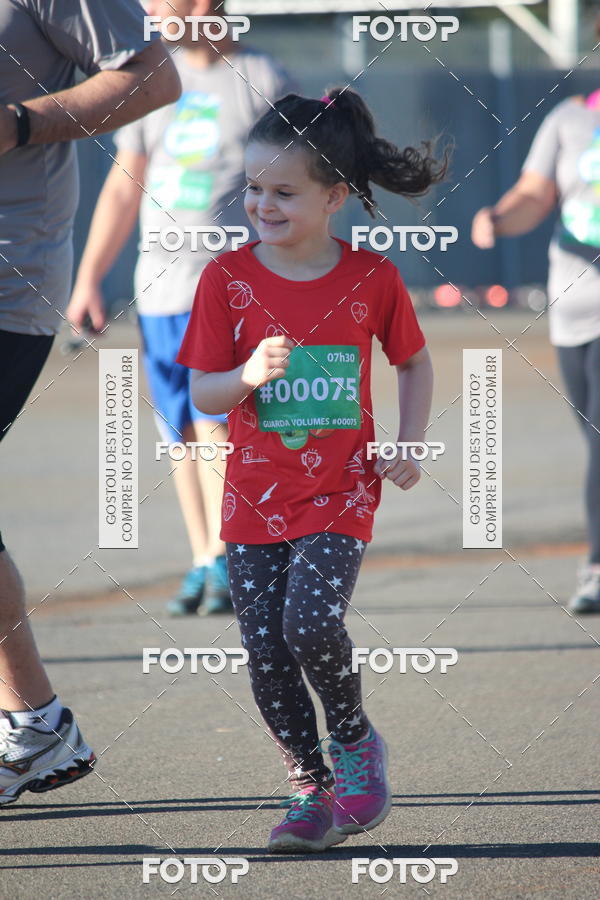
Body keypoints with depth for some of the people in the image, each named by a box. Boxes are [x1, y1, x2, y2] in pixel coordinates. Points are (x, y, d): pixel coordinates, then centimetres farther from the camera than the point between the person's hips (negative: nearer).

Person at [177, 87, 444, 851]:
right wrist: (248, 376, -22)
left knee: (312, 624, -22)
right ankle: (314, 790, 15)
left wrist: (408, 448, 2)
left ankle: (353, 738, 6)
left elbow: (413, 362, 13)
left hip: (340, 494, -2)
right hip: (255, 497, 2)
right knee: (267, 657, -2)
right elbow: (202, 394, -2)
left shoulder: (372, 279, -3)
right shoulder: (228, 278, -3)